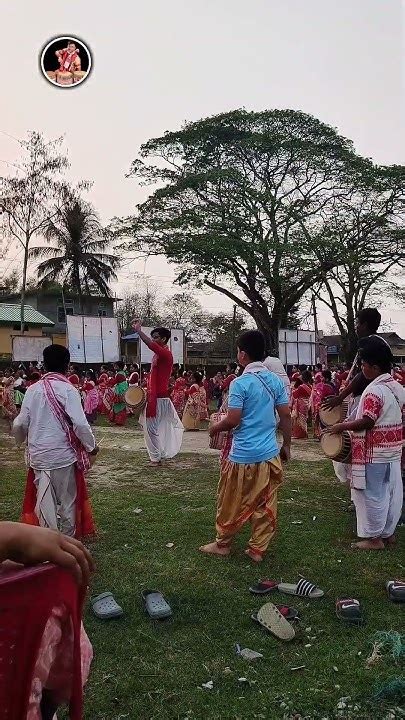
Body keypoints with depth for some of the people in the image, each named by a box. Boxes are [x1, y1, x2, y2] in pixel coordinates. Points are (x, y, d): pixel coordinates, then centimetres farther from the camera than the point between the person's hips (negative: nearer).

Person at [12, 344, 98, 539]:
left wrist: (21, 439, 26)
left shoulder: (33, 389, 0)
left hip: (39, 455, 3)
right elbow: (80, 423, -18)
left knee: (44, 501, 11)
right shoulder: (68, 389, -11)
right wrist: (91, 446, -3)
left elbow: (20, 424, 4)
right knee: (68, 499, 14)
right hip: (63, 454, -3)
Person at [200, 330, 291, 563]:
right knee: (265, 504, 13)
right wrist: (287, 445, 14)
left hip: (243, 455, -5)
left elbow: (233, 420, -17)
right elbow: (286, 416, 4)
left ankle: (223, 544, 26)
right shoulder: (276, 381, 2)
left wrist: (215, 428, 3)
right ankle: (258, 549, 21)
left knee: (232, 503, 11)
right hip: (270, 453, 5)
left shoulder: (240, 383, -15)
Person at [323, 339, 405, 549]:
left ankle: (373, 538, 11)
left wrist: (342, 426, -13)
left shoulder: (374, 390, -21)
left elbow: (367, 422, -25)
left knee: (372, 494, 2)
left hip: (374, 454, -9)